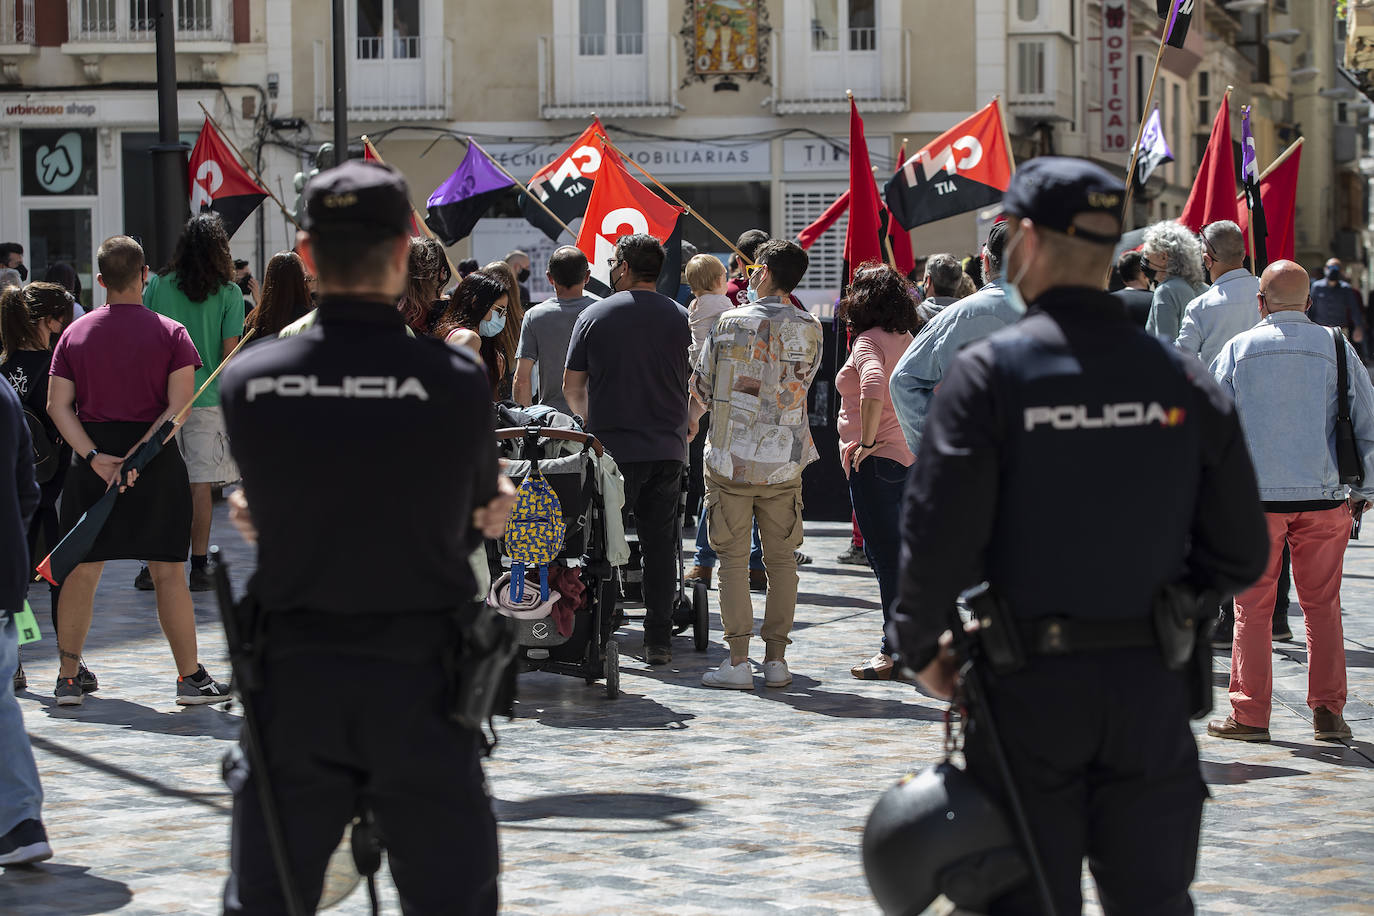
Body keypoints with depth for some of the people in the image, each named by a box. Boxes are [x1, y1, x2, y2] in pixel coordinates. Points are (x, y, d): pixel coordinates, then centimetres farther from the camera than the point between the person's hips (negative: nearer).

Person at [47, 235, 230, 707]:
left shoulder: (75, 333, 4)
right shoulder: (170, 333, -3)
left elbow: (58, 405, -3)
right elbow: (179, 405, -13)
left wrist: (95, 457, -10)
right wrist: (137, 456, -15)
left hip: (92, 460, 2)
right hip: (156, 459, -2)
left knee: (82, 568, 9)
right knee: (168, 571, 2)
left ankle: (68, 677, 13)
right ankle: (190, 677, 4)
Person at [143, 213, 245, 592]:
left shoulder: (157, 285, 1)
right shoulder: (228, 293, -4)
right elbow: (229, 352, -4)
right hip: (208, 399, -2)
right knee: (201, 483, 3)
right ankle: (199, 567, 5)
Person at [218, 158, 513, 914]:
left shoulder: (248, 382, -6)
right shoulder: (458, 381, -12)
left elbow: (265, 516, 6)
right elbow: (467, 528, 1)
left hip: (292, 682, 2)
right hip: (418, 683, -2)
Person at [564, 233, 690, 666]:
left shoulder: (594, 316, -1)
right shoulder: (682, 319, 3)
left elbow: (571, 387, 5)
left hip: (613, 449, -2)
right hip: (668, 449, 2)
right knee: (660, 544, 7)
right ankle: (659, 640, 8)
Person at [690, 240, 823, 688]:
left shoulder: (730, 323, -6)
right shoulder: (810, 330, 0)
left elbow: (701, 388, 3)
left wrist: (686, 426, 23)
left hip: (731, 457, -2)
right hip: (784, 461, 2)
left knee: (733, 559, 2)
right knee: (781, 559, 9)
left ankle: (738, 661, -1)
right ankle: (776, 659, 9)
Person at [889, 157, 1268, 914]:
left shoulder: (990, 371, -10)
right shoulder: (1181, 378, 1)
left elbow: (938, 537, -14)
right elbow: (1239, 555, 4)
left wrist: (920, 646, 2)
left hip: (1029, 684, -3)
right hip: (1151, 687, 3)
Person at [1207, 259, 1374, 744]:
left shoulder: (1238, 348, 1)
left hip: (1256, 497, -1)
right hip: (1324, 496, 1)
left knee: (1253, 608, 5)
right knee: (1322, 606, 9)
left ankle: (1250, 714, 5)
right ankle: (1328, 712, 9)